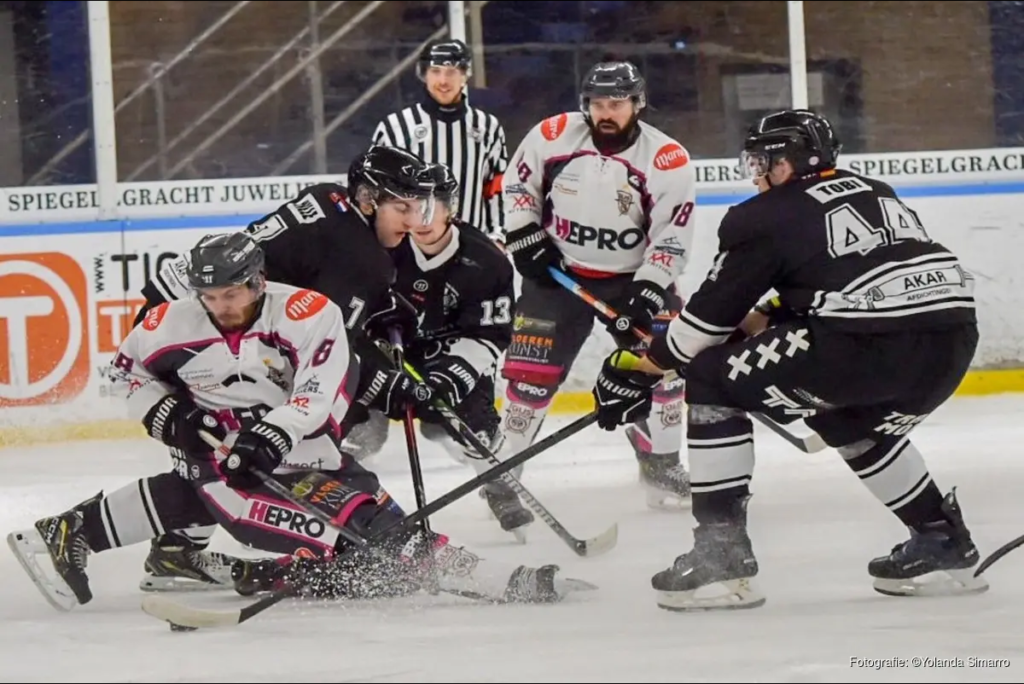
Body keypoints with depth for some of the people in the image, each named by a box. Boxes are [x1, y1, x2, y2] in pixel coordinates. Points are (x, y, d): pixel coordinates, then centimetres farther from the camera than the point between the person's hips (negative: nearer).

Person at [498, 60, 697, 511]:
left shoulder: (667, 160, -15)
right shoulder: (554, 136, -10)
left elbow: (672, 239, -15)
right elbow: (518, 184, 6)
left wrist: (646, 293, -22)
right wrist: (526, 239, -4)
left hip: (634, 277, 0)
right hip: (558, 272, 0)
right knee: (531, 372, -6)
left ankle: (661, 464, 9)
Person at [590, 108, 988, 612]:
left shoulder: (765, 217, 8)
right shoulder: (874, 193, 27)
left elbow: (710, 315, 10)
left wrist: (636, 370, 20)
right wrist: (758, 322, 38)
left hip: (864, 345, -7)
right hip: (954, 337, 8)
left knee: (711, 382, 8)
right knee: (854, 423, 36)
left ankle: (721, 552, 2)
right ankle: (943, 543, 32)